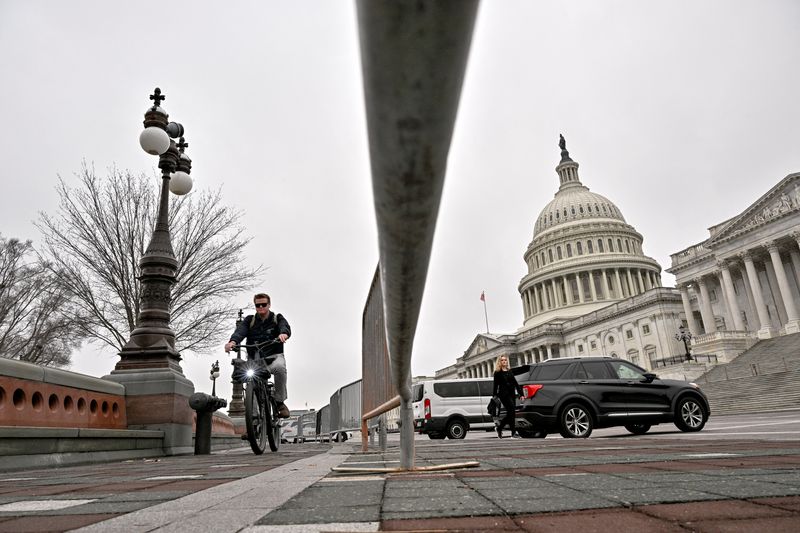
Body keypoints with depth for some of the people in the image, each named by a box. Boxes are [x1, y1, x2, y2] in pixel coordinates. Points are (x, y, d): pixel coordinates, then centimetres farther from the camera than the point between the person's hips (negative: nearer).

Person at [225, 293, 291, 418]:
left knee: (279, 367, -35)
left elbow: (285, 327, -15)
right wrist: (233, 341, -34)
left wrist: (284, 333, -42)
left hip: (274, 356, -2)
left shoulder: (277, 318, 8)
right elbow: (240, 331, -9)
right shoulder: (249, 320, 11)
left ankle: (280, 402, -20)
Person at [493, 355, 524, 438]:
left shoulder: (509, 371, 18)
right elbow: (495, 385, -2)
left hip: (512, 394, 6)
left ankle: (499, 428, 26)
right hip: (504, 395, -6)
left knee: (510, 414, 7)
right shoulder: (497, 373, 2)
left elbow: (515, 383, 16)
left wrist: (521, 394, 11)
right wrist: (494, 396, -8)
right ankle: (513, 432, -12)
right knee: (511, 411, -15)